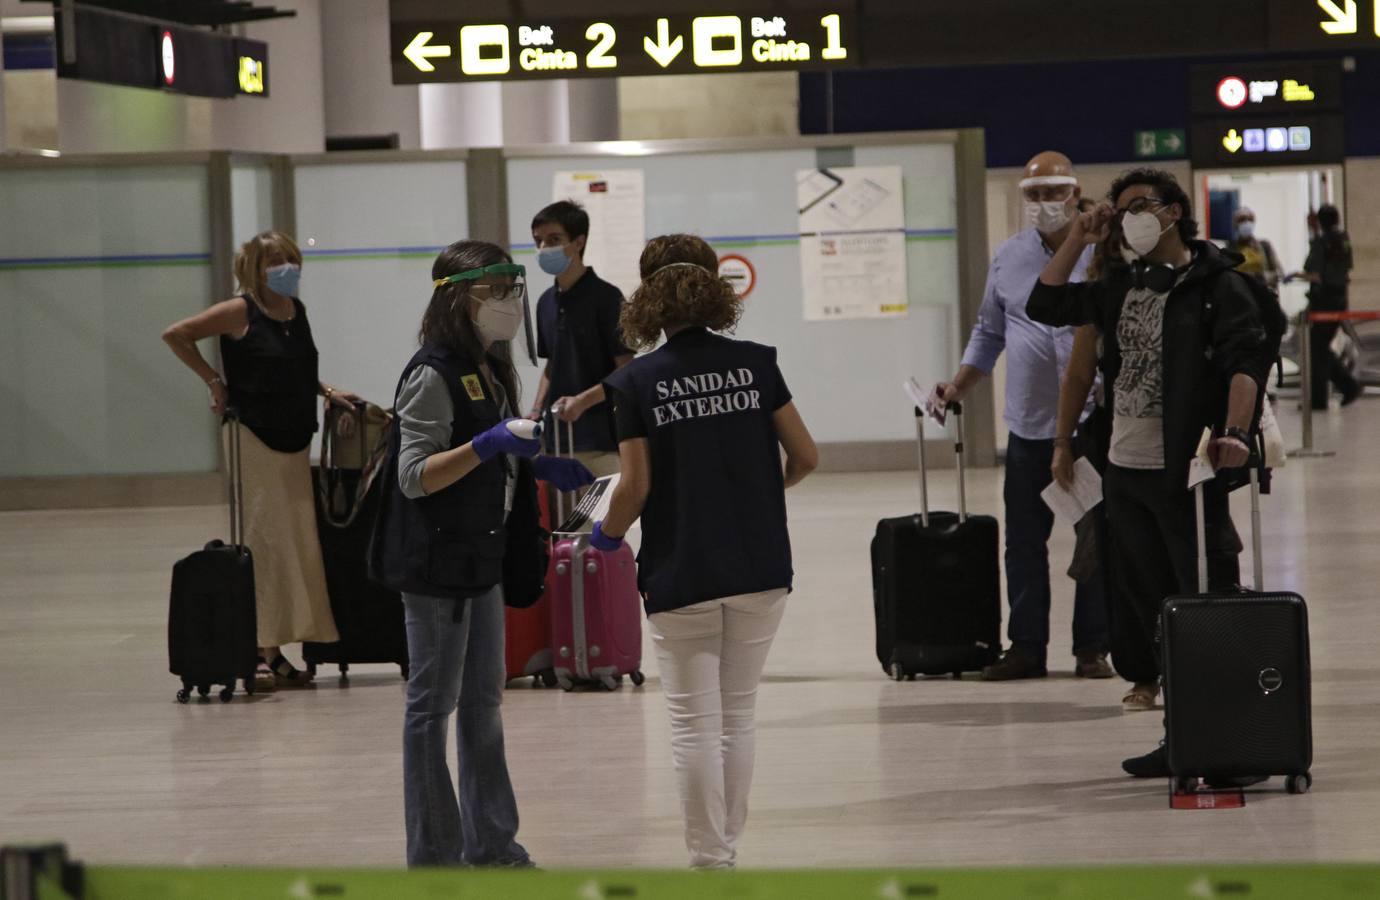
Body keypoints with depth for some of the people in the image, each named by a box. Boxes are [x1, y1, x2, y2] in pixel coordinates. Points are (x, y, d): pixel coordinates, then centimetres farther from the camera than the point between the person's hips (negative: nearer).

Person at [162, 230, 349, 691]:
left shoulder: (296, 311, 11)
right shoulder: (241, 313, -9)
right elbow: (175, 334, -9)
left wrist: (326, 391, 9)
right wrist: (214, 380, -9)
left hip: (294, 441, 7)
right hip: (254, 439, -7)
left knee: (296, 544, 7)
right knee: (261, 542, -7)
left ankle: (276, 652, 15)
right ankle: (255, 651, -4)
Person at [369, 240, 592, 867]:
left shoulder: (488, 370, 11)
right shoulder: (433, 375, -17)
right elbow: (415, 476, -21)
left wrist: (538, 467, 7)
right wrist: (488, 445, -32)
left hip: (482, 558, 9)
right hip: (437, 562, -9)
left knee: (483, 702, 14)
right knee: (433, 705, -2)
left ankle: (490, 844, 22)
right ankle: (432, 854, 3)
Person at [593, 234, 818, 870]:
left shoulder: (635, 383, -7)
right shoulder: (755, 364, -1)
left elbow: (636, 487, -10)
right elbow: (805, 456, 2)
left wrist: (607, 534, 10)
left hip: (680, 577, -2)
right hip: (759, 571, 2)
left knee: (694, 723, 5)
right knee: (739, 715, 14)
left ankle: (709, 859, 4)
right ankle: (726, 847, 19)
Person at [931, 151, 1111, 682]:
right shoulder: (1008, 259, 9)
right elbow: (988, 334, 19)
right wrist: (956, 389, 8)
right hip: (1029, 424, 4)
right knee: (1024, 539, 6)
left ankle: (1092, 647, 11)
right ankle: (1027, 646, 13)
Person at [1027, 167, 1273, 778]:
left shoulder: (1216, 285, -5)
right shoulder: (1122, 287, 16)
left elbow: (1248, 358, -17)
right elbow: (1045, 304, 24)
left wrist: (1234, 432, -32)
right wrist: (1079, 240, 13)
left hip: (1185, 472, -8)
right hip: (1125, 470, 8)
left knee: (1210, 603, -7)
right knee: (1149, 604, 10)